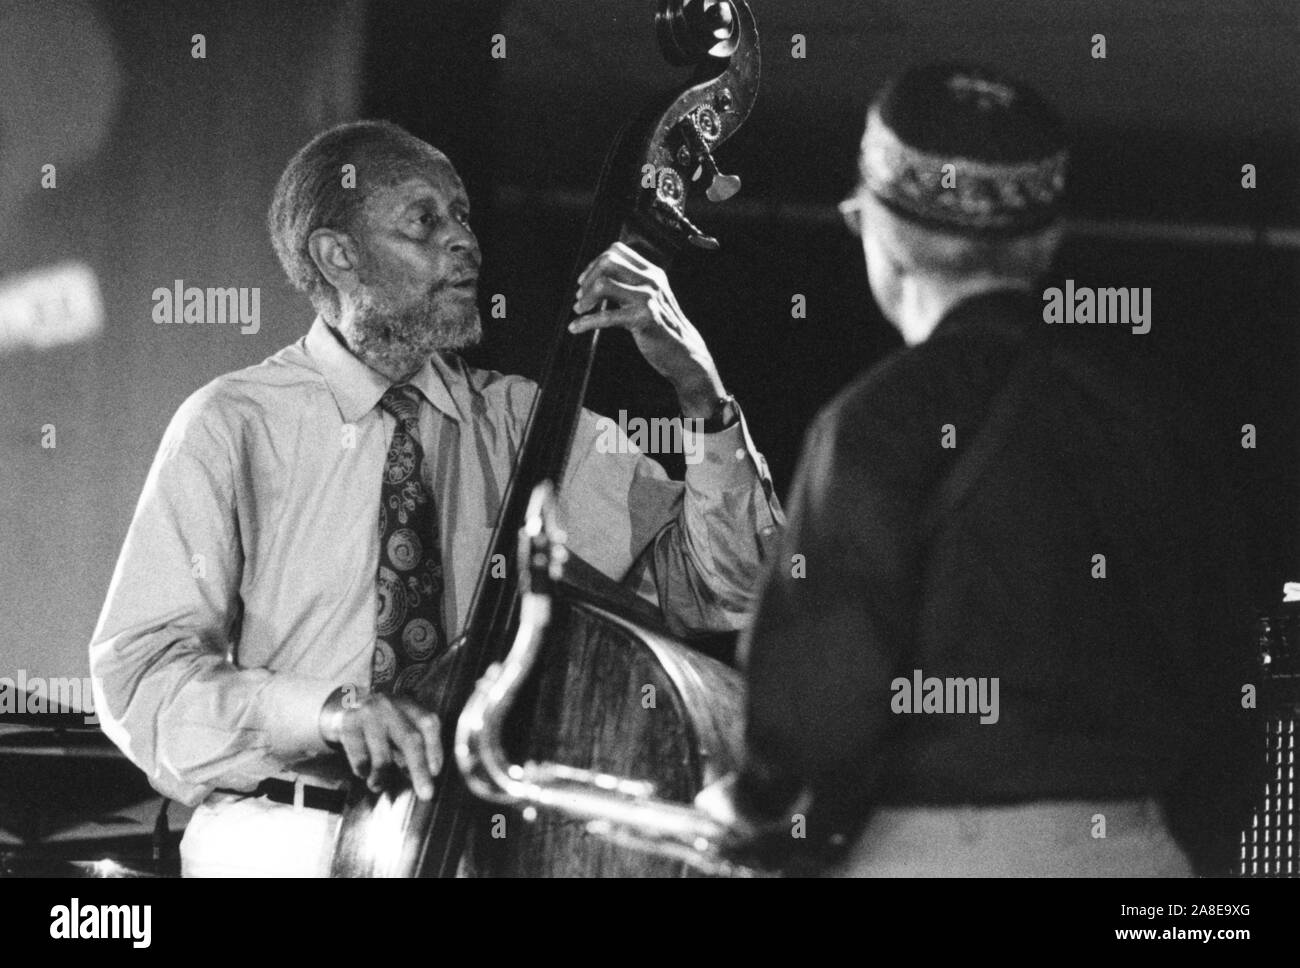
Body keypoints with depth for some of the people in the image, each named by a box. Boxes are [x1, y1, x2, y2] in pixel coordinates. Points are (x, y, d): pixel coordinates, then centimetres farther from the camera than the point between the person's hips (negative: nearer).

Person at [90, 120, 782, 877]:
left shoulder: (519, 423, 9)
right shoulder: (233, 427, 1)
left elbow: (719, 588, 3)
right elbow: (140, 672, -6)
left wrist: (701, 391, -11)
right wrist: (328, 709, -21)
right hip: (285, 843, -3)